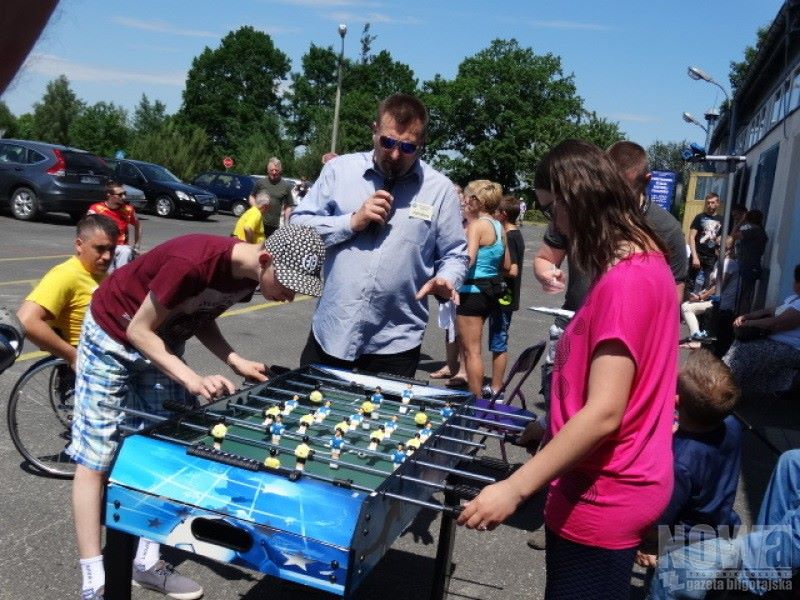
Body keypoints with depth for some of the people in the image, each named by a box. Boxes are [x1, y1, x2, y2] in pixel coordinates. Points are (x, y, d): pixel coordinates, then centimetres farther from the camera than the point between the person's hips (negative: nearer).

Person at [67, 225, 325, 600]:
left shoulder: (247, 275, -14)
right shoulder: (194, 262, -37)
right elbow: (138, 331, -27)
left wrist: (235, 361, -13)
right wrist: (193, 380, -36)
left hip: (163, 341, 7)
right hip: (111, 336, -7)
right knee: (95, 460, -3)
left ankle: (146, 562, 18)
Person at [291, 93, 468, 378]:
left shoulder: (440, 189, 0)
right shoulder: (339, 169, 2)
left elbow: (454, 255, 6)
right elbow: (297, 227, 1)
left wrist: (445, 281, -16)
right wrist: (352, 222, -12)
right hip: (330, 333, 2)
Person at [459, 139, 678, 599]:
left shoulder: (624, 280, -24)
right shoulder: (646, 262, 6)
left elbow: (604, 413, -28)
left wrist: (514, 488, -26)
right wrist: (548, 429, 21)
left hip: (603, 498, -9)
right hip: (619, 487, 9)